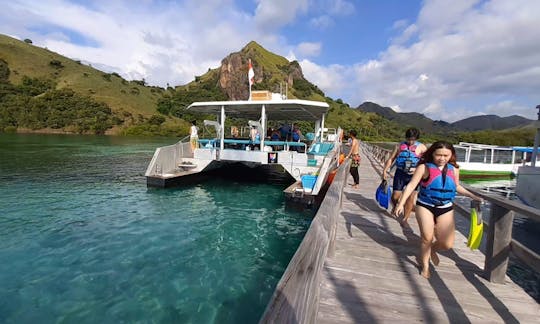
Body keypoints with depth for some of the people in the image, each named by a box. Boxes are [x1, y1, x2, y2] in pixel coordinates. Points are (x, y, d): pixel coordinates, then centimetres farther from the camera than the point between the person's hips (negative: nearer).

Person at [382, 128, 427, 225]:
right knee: (395, 196, 1)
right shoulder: (399, 146, 6)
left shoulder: (421, 147, 2)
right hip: (400, 173, 1)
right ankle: (395, 207, 35)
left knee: (411, 197, -1)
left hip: (413, 175, -1)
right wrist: (385, 170, -1)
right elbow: (391, 159, 7)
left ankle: (405, 218, 15)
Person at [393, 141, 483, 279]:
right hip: (425, 206, -4)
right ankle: (425, 266, 26)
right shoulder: (424, 167, -10)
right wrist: (401, 203, -20)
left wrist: (473, 196, 21)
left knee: (447, 244, 2)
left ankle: (432, 250, 38)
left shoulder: (454, 169, 4)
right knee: (427, 238, 1)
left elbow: (457, 187, 22)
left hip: (446, 208, 4)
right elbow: (411, 185, -13)